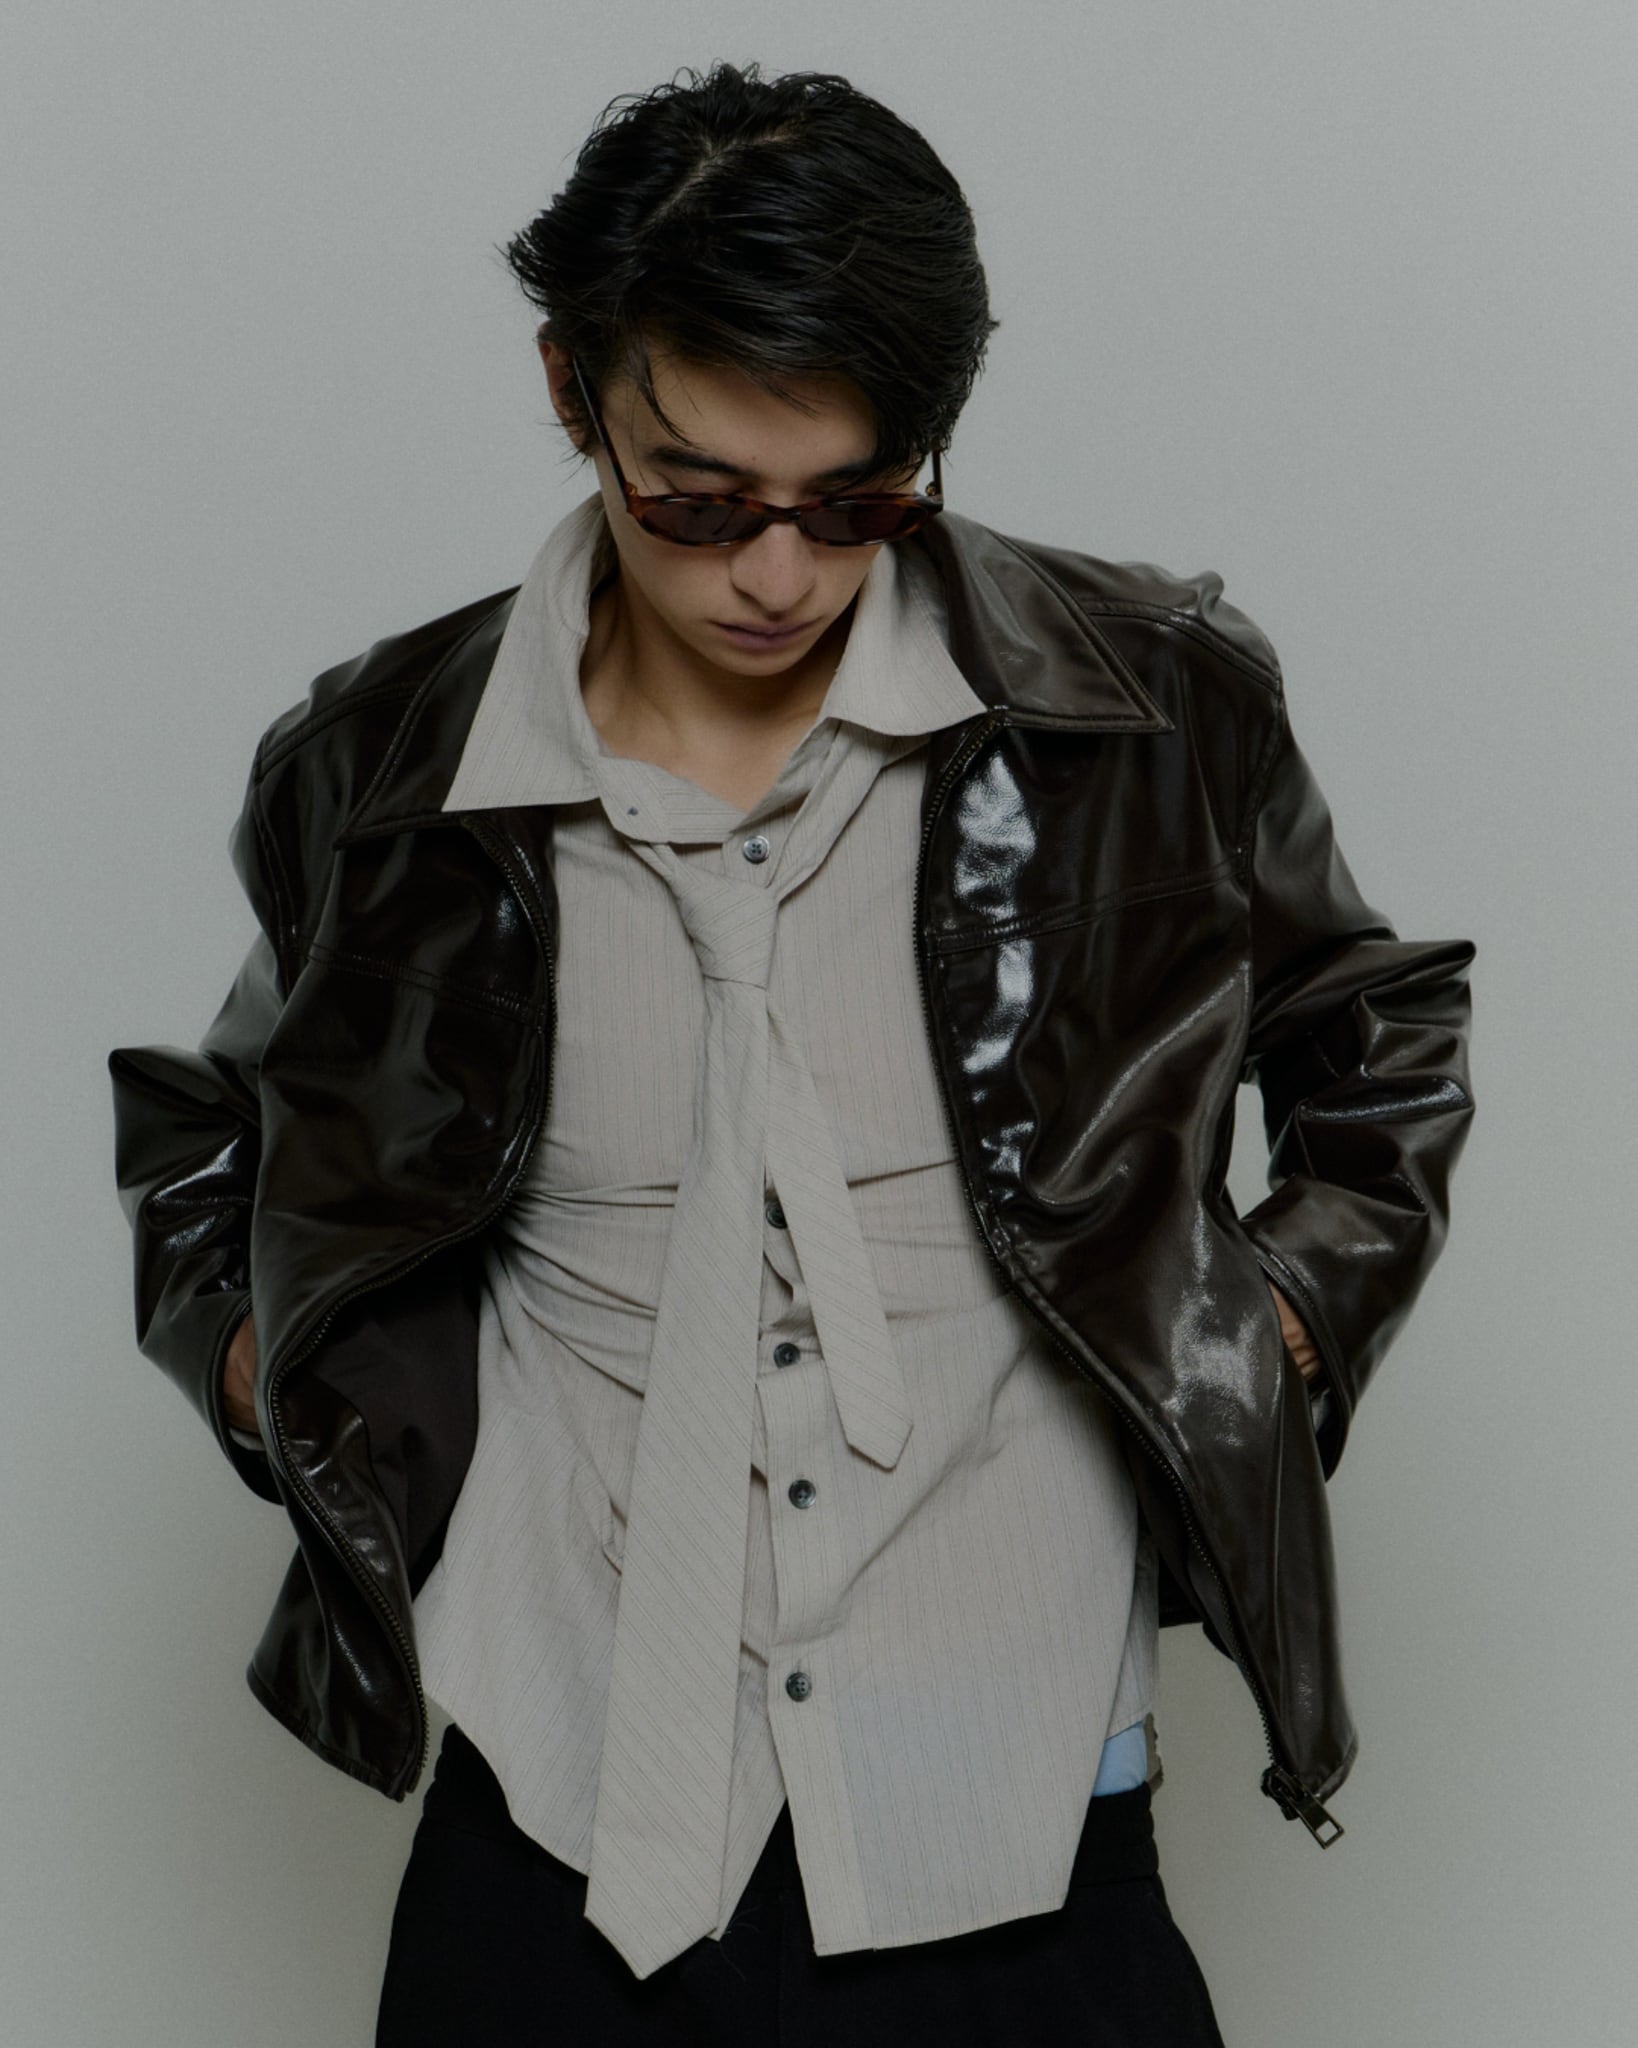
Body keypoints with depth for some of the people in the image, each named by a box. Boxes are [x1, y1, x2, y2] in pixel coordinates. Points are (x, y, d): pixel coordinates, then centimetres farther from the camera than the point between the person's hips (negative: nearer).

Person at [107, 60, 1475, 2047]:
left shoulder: (1146, 713, -4)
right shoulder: (393, 772, 0)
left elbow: (1381, 1052, 14)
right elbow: (205, 1141, 19)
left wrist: (1266, 1348, 1)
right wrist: (281, 1380, 2)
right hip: (559, 1823, 1)